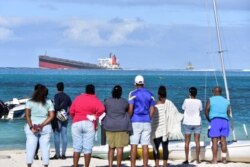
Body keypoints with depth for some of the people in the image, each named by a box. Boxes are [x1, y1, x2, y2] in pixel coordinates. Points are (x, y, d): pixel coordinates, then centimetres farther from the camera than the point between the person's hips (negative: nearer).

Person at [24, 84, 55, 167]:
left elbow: (27, 115, -10)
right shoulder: (49, 102, 3)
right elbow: (51, 116, -4)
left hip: (32, 127, -1)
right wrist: (42, 125, -9)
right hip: (45, 127, 1)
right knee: (45, 147, 5)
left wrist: (31, 126, -13)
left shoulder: (30, 102, -1)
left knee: (30, 147, 1)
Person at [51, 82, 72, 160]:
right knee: (64, 136, 6)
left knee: (57, 136, -2)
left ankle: (57, 154, -3)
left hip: (57, 118, -6)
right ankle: (63, 154, 6)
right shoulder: (67, 96, 10)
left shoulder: (57, 96, -9)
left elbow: (56, 107, -18)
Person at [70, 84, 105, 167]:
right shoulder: (94, 99, 2)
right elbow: (101, 109, -16)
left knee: (77, 148, 6)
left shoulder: (78, 98, 11)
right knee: (88, 149, 0)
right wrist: (96, 116, -2)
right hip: (89, 124, -3)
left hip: (76, 123, 3)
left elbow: (71, 111, 6)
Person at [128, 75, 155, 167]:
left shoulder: (133, 94, -5)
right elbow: (152, 110, 4)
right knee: (145, 146, 4)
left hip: (135, 122, -4)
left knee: (134, 145, 0)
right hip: (146, 123, 4)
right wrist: (148, 119, 14)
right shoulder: (150, 94, 8)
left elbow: (130, 109, -12)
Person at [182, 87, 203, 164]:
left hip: (187, 123, -1)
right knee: (197, 141, 4)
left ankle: (186, 159, 0)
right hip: (197, 123, 1)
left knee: (187, 141, 3)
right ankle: (197, 159, 3)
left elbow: (183, 108, 6)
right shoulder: (199, 101, -6)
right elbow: (200, 109, 8)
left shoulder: (186, 101, -9)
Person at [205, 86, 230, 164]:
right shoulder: (226, 101, 13)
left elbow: (206, 111, -4)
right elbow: (228, 113, 10)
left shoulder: (210, 100, 3)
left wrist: (209, 119, 9)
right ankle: (224, 158, -1)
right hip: (225, 121, 4)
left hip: (214, 120, -4)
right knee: (223, 140, 4)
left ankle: (214, 159, -7)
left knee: (214, 141, -5)